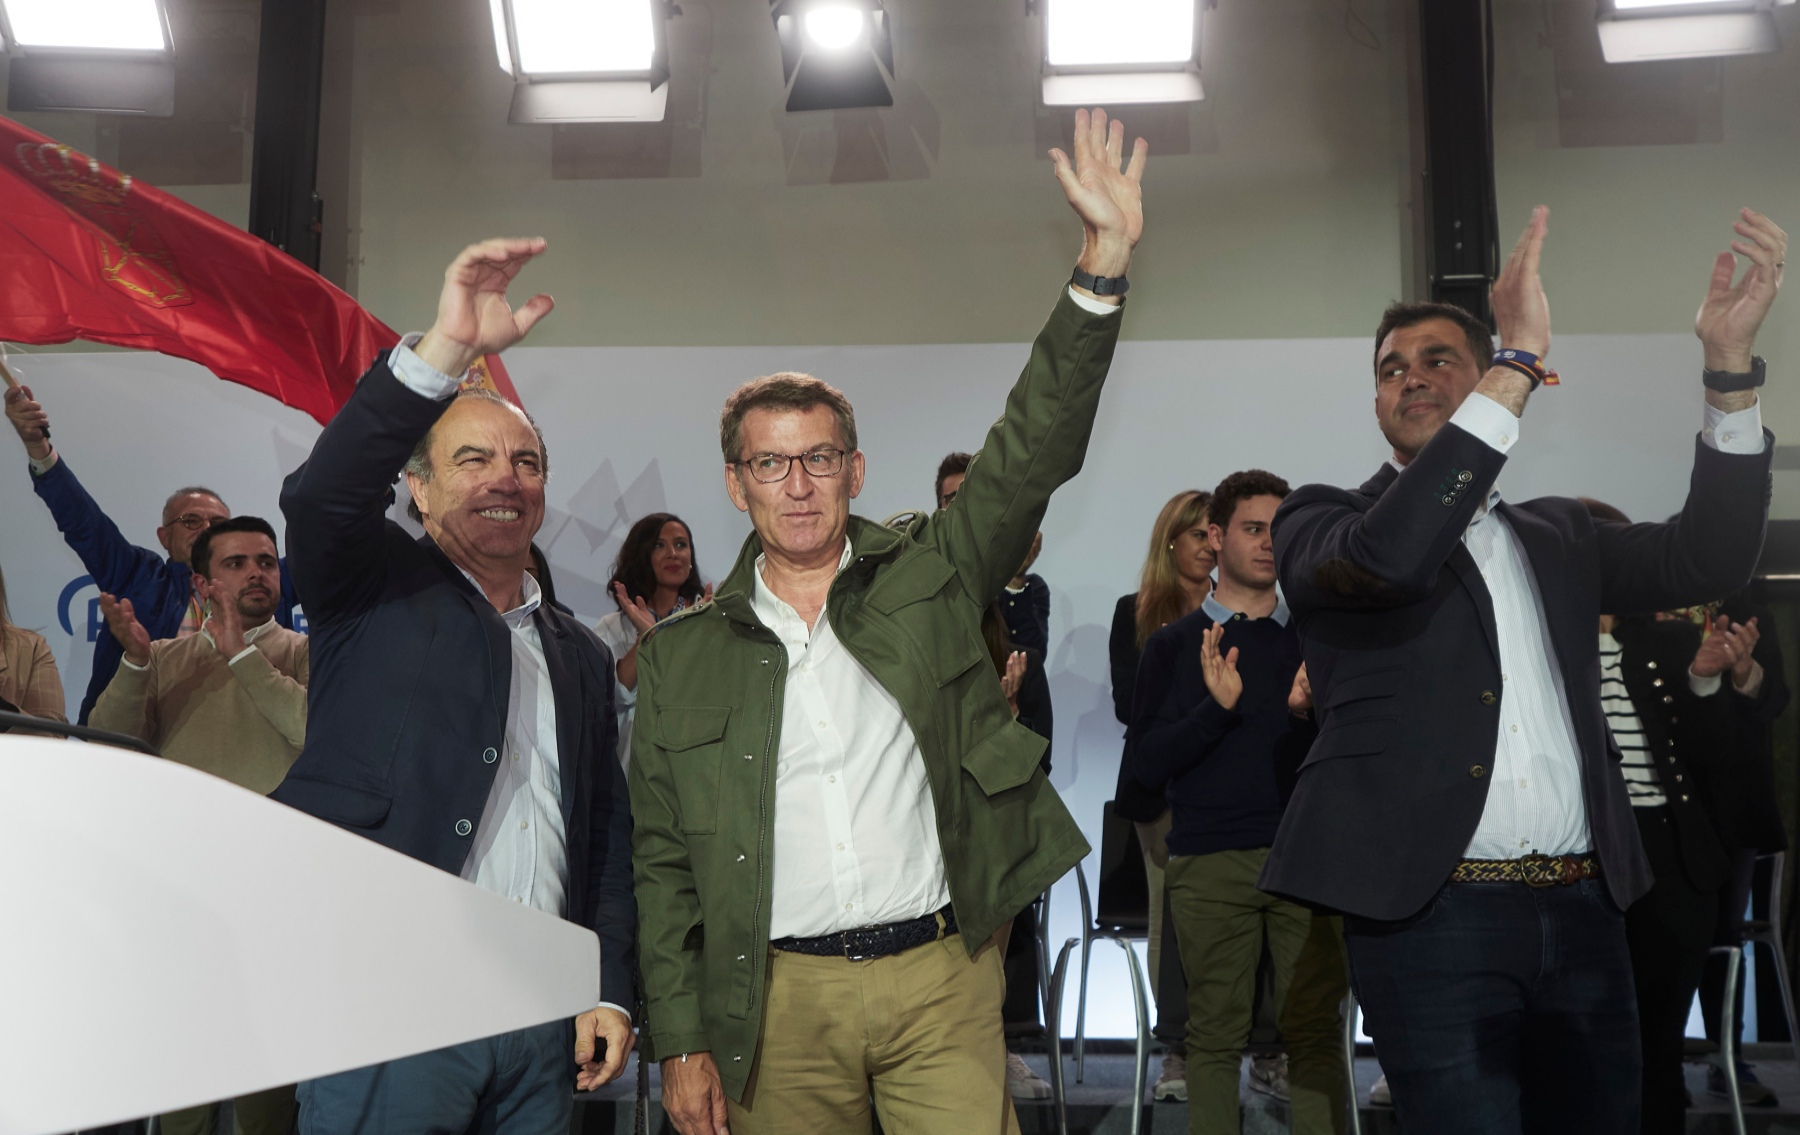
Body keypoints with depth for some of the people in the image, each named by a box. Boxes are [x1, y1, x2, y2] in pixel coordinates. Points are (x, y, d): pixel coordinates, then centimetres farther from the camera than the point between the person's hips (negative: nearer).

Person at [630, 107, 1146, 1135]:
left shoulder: (929, 576, 3)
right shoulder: (682, 656, 4)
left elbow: (1035, 451, -7)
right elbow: (664, 863, 6)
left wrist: (1105, 261, -16)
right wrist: (681, 1040, 2)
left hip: (942, 980, 0)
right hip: (778, 1001, 1)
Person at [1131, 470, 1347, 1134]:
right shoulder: (1174, 644, 8)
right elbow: (1147, 765, -1)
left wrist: (1310, 714, -11)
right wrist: (1218, 707, -14)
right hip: (1209, 863, -1)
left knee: (1316, 1030, 1)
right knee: (1215, 1034, 3)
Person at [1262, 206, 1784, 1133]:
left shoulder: (1556, 537, 18)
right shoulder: (1322, 521, 4)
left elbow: (1703, 560, 4)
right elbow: (1385, 556, -18)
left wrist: (1730, 362, -5)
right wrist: (1522, 361, -17)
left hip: (1586, 916, 5)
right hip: (1432, 919, -4)